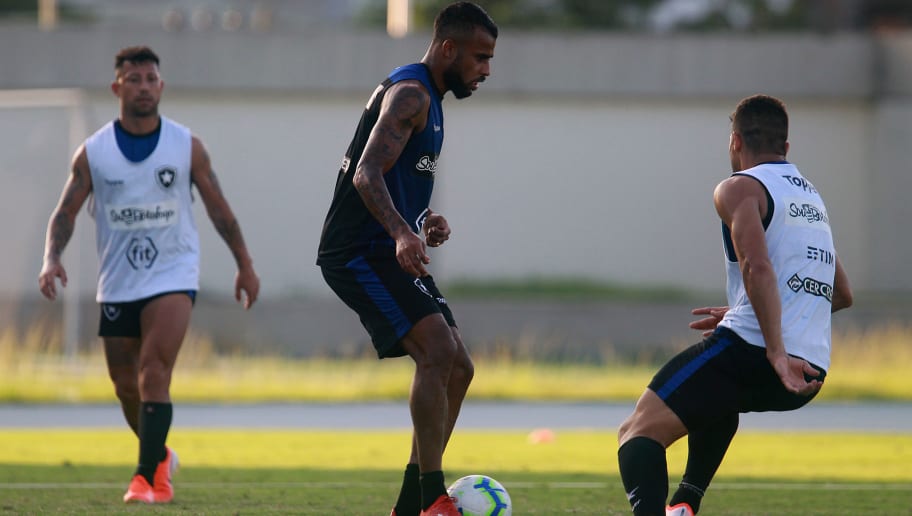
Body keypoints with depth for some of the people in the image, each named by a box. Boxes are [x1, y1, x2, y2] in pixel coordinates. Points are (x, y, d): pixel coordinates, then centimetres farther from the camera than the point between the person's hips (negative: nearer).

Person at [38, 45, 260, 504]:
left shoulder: (186, 146, -1)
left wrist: (245, 265, 8)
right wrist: (52, 258, -19)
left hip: (172, 276, -2)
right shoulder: (93, 153, 0)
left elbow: (218, 208, 7)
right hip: (117, 285, 2)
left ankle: (147, 476, -20)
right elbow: (66, 212, -1)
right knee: (126, 387, 9)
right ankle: (159, 458, 35)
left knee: (154, 374, -20)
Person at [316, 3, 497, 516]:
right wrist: (402, 233, -40)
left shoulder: (428, 99, 20)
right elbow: (367, 175, -26)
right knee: (438, 350, -23)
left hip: (388, 252, 11)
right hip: (360, 254, -11)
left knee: (457, 368, 7)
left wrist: (423, 221, 12)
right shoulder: (410, 92, -13)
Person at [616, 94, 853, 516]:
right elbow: (843, 295, 33)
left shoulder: (740, 188, 0)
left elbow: (757, 268, -18)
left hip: (751, 352, -8)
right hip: (810, 372, 8)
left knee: (638, 433, -9)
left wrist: (777, 354, -24)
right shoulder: (812, 196, 26)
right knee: (719, 399, 40)